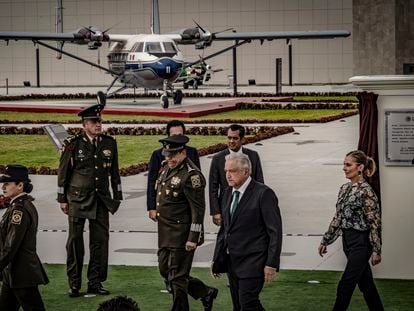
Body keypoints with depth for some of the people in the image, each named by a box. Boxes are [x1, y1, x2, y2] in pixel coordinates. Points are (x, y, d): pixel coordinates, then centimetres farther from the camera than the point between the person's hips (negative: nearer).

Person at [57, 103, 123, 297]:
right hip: (78, 199, -3)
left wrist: (117, 197, 12)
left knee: (100, 241, 2)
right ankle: (74, 284, 9)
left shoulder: (109, 143, 6)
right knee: (75, 240, 1)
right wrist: (62, 199, 0)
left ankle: (95, 283, 12)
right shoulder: (73, 145, -4)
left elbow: (115, 172, 13)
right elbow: (63, 173, 1)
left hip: (101, 200, 3)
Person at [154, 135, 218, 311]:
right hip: (166, 235, 10)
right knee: (165, 271, 16)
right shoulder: (167, 168, 8)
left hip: (181, 235, -10)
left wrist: (193, 238, -22)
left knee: (177, 277, -1)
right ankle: (206, 293, 30)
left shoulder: (191, 175, -19)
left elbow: (198, 209, -20)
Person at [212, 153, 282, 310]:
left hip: (252, 262, -7)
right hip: (232, 261, 7)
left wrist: (271, 265, -16)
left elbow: (275, 232, -12)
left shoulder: (264, 194, -11)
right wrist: (217, 259, 15)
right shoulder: (228, 193, 12)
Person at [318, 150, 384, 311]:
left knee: (345, 285, -7)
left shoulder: (366, 191, -15)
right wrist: (326, 240, 15)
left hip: (361, 242, -8)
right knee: (365, 281, 15)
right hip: (348, 241, 8)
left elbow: (375, 222, -15)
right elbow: (338, 218, 16)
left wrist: (376, 250, -16)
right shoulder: (344, 189, 9)